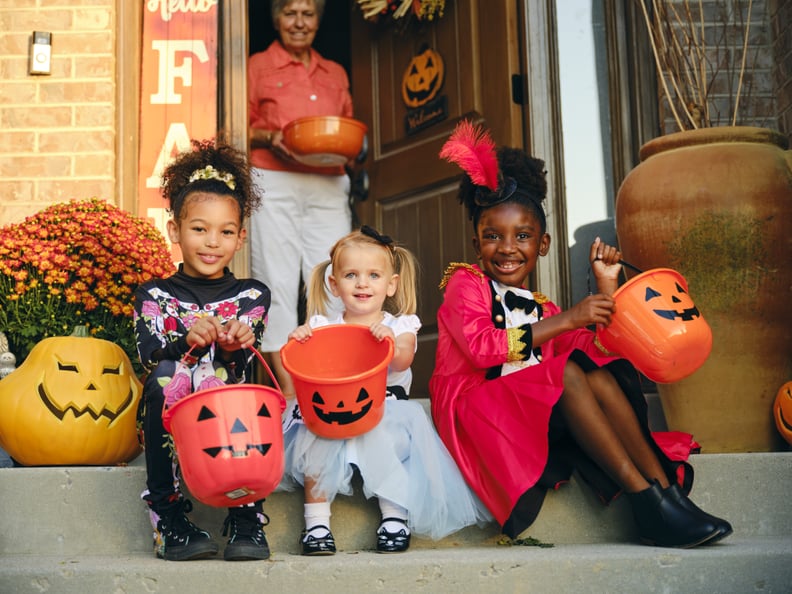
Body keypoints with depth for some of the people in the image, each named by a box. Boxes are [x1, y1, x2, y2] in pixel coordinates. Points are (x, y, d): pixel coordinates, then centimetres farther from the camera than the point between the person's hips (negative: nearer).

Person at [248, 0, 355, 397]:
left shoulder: (336, 73, 21)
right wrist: (271, 137, -13)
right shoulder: (258, 65, 9)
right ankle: (288, 388, 0)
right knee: (277, 283, -4)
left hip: (329, 185, 3)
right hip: (274, 182, -3)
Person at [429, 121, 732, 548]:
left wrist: (606, 288, 8)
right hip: (475, 405, -6)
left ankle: (664, 486, -28)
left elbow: (596, 348, 14)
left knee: (599, 374, -19)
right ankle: (644, 497, -31)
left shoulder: (541, 309, 20)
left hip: (544, 413, 6)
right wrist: (565, 320, -22)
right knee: (568, 373, -29)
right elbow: (481, 347, -19)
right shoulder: (464, 283, 0)